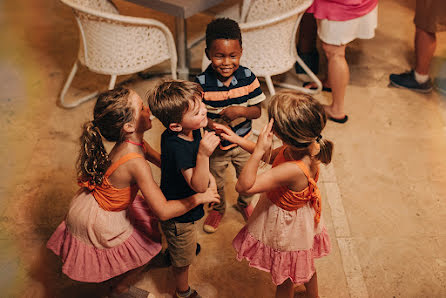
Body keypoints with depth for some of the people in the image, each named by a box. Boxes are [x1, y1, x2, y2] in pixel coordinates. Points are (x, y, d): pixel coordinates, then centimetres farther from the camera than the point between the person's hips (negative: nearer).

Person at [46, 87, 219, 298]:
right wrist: (199, 198, -22)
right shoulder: (135, 162, -36)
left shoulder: (134, 143, -10)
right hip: (98, 223, -8)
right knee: (150, 243, 11)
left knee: (149, 220, 24)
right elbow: (163, 211, -34)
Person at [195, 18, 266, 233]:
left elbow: (257, 111, -10)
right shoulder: (202, 83, -23)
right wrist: (211, 124, -33)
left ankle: (244, 203, 57)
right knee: (215, 183, 22)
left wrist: (241, 111, -30)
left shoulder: (248, 78, -17)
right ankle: (218, 208, 54)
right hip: (214, 145, -1)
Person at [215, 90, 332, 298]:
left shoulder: (293, 170, -44)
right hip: (303, 222, 8)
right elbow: (270, 156, 1)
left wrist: (258, 150, -43)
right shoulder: (308, 148, -19)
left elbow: (243, 186, -37)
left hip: (287, 228, -8)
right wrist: (237, 139, -3)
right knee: (306, 268, 36)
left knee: (284, 280, 24)